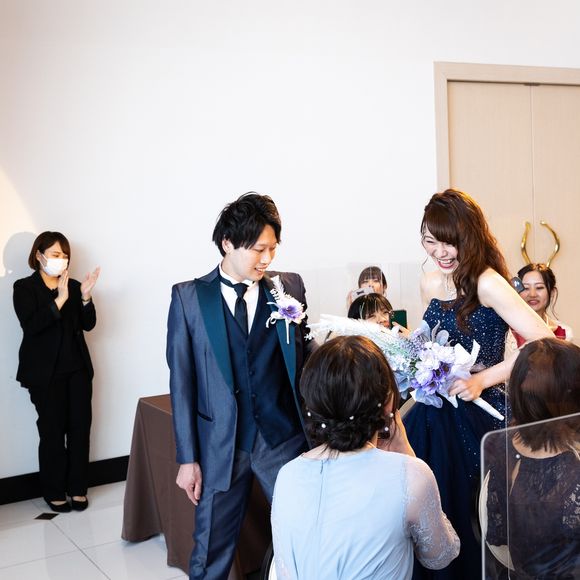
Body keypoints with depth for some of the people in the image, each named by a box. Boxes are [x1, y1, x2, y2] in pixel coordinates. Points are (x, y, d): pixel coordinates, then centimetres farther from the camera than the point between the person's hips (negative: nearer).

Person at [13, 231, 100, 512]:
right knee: (52, 431, 1)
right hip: (46, 372, -4)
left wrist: (86, 298, -13)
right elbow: (31, 325, -17)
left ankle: (77, 487, 15)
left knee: (80, 428, 2)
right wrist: (59, 300, -26)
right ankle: (54, 492, 15)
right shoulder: (24, 287, -3)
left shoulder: (73, 286, 8)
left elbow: (88, 324, 3)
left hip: (77, 368, 4)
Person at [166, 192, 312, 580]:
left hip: (285, 438, 1)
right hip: (220, 445, -1)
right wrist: (188, 457, -3)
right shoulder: (189, 297, -2)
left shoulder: (290, 288, 3)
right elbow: (181, 380, -2)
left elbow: (305, 360, 6)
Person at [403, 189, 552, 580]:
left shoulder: (487, 284, -15)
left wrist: (483, 379, -24)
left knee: (457, 514, 3)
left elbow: (544, 342, -22)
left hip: (476, 416, -6)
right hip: (435, 413, 6)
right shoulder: (430, 285, 7)